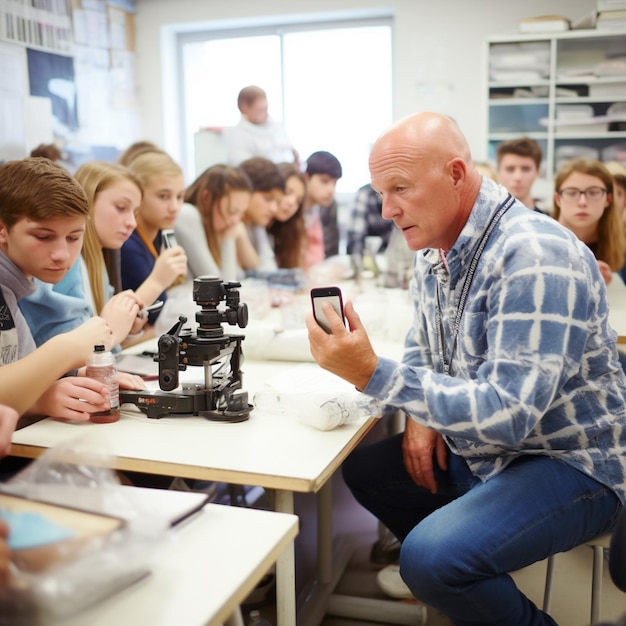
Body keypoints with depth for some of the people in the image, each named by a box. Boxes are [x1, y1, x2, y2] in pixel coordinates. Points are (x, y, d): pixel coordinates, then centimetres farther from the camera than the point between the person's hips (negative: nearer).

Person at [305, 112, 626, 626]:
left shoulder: (534, 257, -27)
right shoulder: (435, 251, 1)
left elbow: (509, 415, -34)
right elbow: (422, 350, 16)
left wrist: (373, 375, -38)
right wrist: (422, 412, -4)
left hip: (568, 462, -8)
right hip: (480, 447, 9)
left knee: (431, 559, -26)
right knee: (363, 468, 8)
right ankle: (448, 576, 23)